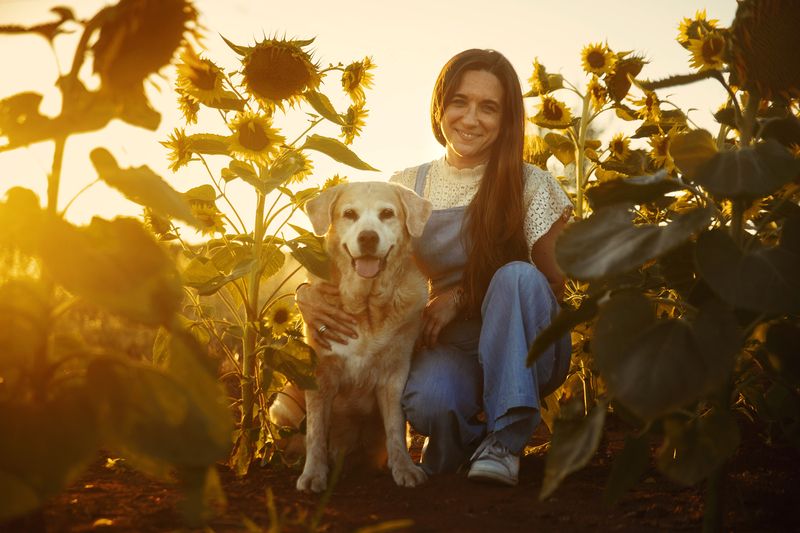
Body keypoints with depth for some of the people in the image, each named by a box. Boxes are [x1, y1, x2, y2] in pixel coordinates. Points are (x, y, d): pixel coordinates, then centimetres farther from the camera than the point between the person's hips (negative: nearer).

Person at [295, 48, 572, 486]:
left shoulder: (531, 186, -2)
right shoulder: (407, 187, 5)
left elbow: (553, 283, -3)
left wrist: (463, 296, -15)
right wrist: (309, 295, -19)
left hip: (524, 354, 1)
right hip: (448, 350, 0)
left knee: (516, 276, -32)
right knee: (429, 400, -36)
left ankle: (503, 440, -21)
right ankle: (453, 454, 0)